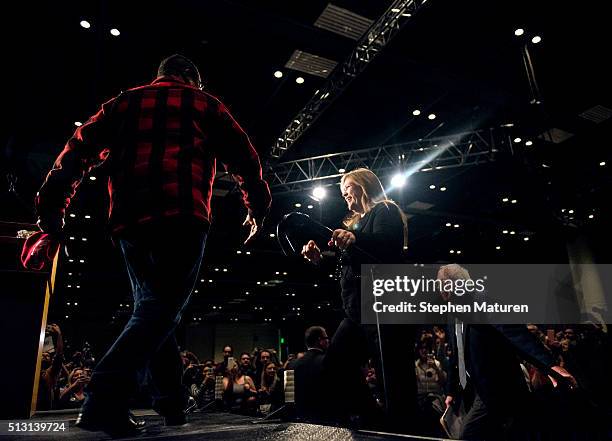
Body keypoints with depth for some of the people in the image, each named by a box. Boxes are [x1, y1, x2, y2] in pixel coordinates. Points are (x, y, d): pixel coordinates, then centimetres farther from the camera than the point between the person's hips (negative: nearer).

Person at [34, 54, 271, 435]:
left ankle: (171, 402, 18)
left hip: (129, 219, 5)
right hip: (181, 217, -4)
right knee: (164, 308, -3)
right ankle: (106, 397, -17)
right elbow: (244, 158, 12)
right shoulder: (203, 103, 14)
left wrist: (51, 208, 12)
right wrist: (257, 208, 21)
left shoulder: (125, 102, 22)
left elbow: (79, 150, 13)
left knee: (152, 306, 15)